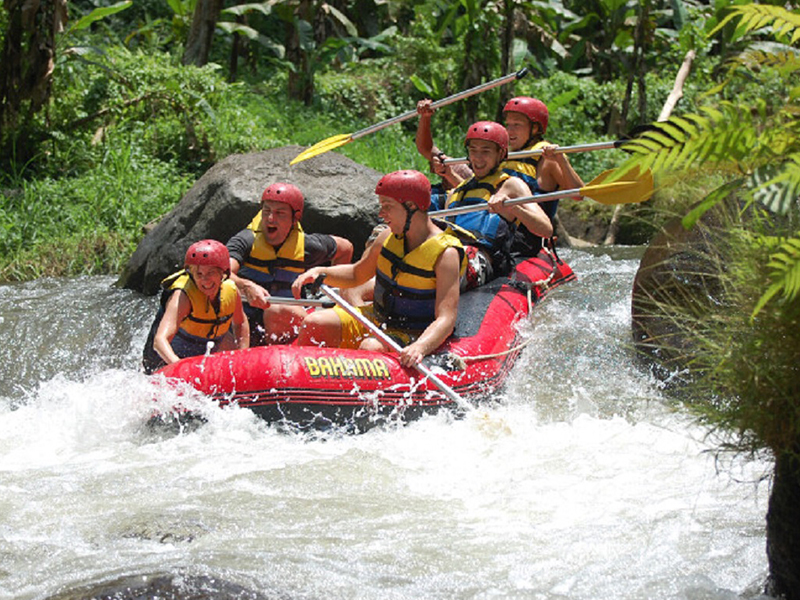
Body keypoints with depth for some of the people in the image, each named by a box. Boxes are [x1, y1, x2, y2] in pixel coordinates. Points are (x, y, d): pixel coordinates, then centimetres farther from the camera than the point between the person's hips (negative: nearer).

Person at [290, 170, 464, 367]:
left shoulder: (445, 253, -19)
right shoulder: (389, 237, 2)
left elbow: (446, 319, -26)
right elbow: (357, 274, 19)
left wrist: (420, 347, -45)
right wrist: (319, 272, 0)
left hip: (414, 336, -7)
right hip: (375, 320, 7)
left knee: (370, 348, -36)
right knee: (315, 324, -11)